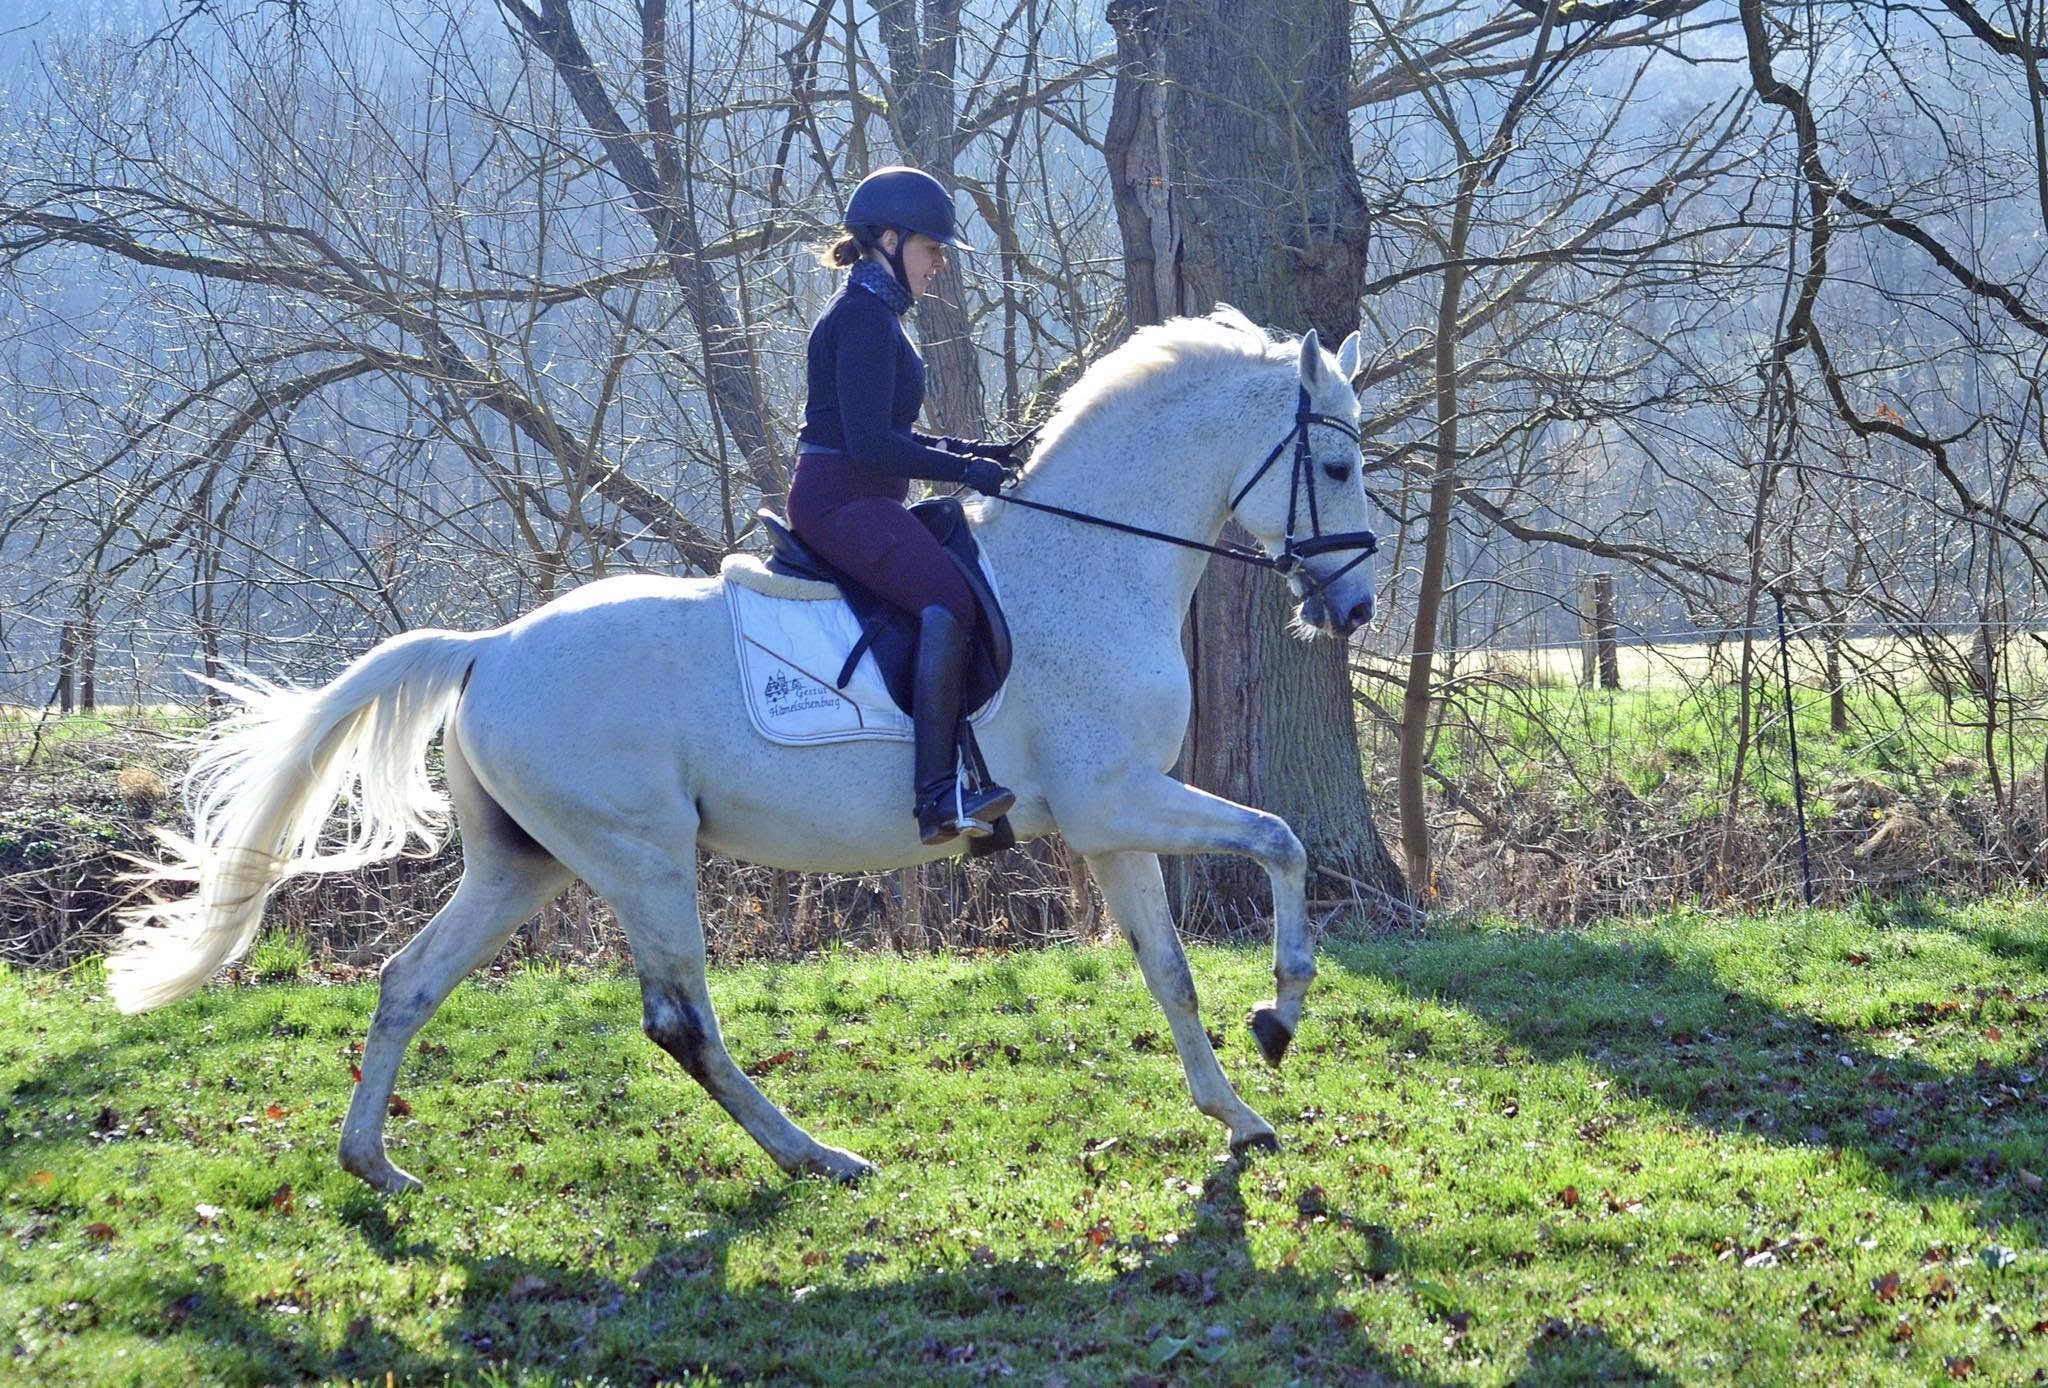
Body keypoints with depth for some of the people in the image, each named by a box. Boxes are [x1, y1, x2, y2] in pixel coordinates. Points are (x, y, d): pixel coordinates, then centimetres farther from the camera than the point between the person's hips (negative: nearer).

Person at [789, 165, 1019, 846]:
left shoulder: (875, 312, 20)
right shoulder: (865, 314, -13)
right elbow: (870, 444, -20)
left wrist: (975, 452, 15)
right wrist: (964, 469, -14)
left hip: (856, 502, 11)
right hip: (841, 501, -11)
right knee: (949, 600, -29)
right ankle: (939, 795, -39)